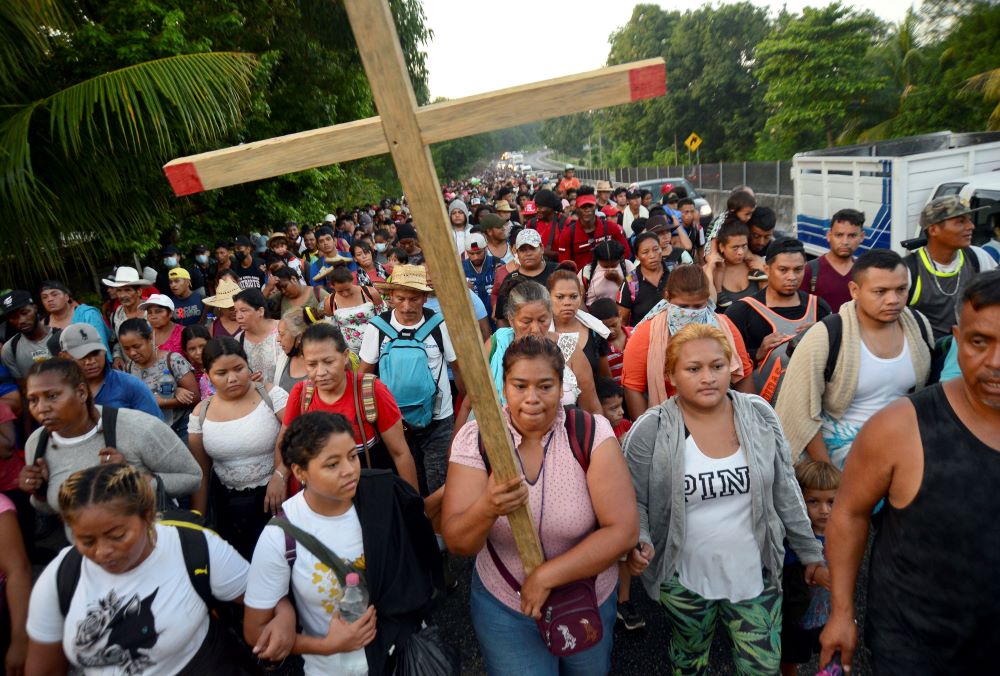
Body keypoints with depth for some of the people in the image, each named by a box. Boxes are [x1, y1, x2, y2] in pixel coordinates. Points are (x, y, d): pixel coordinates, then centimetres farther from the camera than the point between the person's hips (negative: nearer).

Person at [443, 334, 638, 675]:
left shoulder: (593, 433, -17)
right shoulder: (475, 439, -16)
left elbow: (623, 530, -19)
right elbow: (457, 543, -18)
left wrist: (546, 576, -23)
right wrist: (487, 509, -40)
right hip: (503, 608, -1)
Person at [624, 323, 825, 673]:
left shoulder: (760, 415, -7)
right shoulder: (650, 431, -17)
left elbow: (785, 492, 2)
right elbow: (635, 501, -8)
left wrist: (810, 552, 6)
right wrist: (638, 543, -25)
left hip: (755, 574, 2)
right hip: (685, 579, -2)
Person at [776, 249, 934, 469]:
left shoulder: (919, 325, -2)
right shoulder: (824, 338, -19)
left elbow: (925, 389, 16)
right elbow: (802, 412, -16)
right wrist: (828, 472, -13)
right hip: (842, 444, -4)